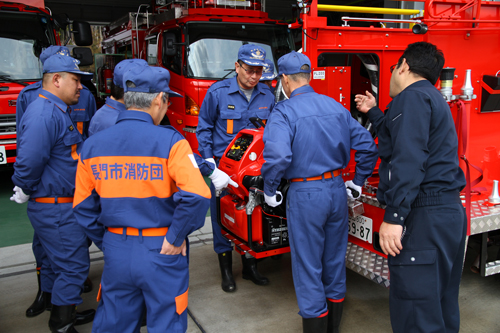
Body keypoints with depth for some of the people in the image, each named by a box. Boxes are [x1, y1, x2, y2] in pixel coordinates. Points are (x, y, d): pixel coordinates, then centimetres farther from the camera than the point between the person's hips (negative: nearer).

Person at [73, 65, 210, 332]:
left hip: (115, 253, 5)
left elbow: (83, 207, 5)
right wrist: (176, 237, -13)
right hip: (161, 252, -4)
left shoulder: (92, 145, -1)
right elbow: (196, 195, -26)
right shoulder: (169, 141, -16)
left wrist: (106, 243, 14)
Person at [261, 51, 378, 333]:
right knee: (335, 260, 20)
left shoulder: (284, 112, -12)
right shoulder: (337, 107, 6)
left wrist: (269, 191, -12)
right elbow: (367, 145, 6)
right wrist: (358, 182, 17)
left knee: (308, 267, 7)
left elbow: (278, 156, -27)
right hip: (337, 190, 6)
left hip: (305, 195, -6)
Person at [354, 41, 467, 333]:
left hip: (424, 217, -10)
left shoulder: (412, 96, -9)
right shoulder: (434, 99, 22)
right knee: (441, 303, 19)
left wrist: (394, 217, -23)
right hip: (451, 211, 11)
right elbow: (401, 139, 30)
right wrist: (374, 112, 38)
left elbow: (409, 159, -21)